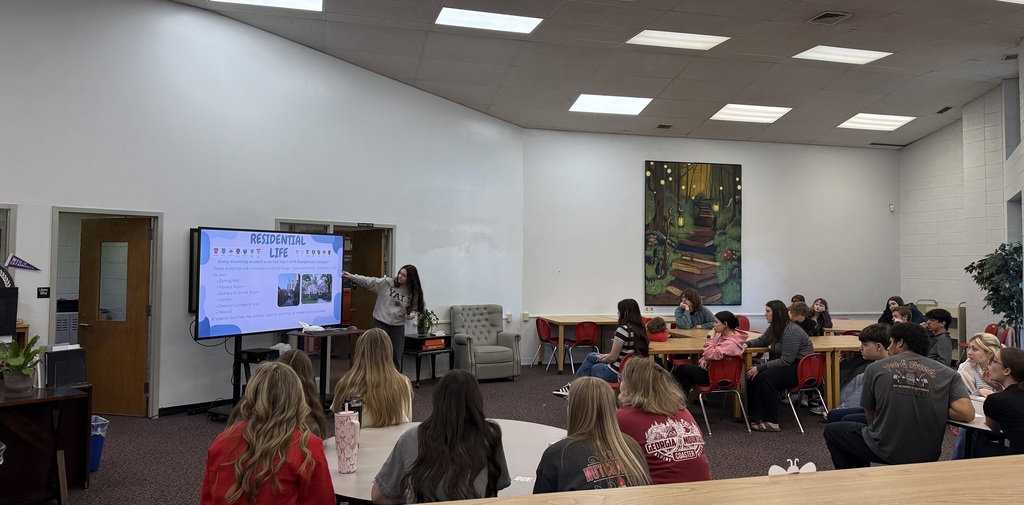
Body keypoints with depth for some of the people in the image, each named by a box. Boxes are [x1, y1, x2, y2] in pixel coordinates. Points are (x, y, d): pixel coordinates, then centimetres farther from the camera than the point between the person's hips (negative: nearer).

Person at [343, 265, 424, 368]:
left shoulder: (413, 293, -2)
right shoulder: (386, 283, -8)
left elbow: (414, 309, 10)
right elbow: (369, 281, -15)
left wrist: (412, 314, -13)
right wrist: (352, 276, -25)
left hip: (398, 326, 2)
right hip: (380, 324, -2)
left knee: (396, 357, 8)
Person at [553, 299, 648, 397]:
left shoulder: (623, 329, -24)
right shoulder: (640, 329, 3)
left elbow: (613, 357, -20)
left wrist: (601, 359, 1)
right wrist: (607, 356, 7)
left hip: (617, 373, -8)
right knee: (591, 356, 21)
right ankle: (573, 386, 29)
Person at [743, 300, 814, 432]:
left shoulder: (791, 332, -23)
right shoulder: (774, 327, 6)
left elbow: (786, 360, -26)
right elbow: (762, 341, 24)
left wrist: (760, 367, -25)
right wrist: (747, 343, 3)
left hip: (801, 369, -10)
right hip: (788, 364, 10)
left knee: (766, 377, -28)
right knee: (753, 375, -9)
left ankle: (771, 422, -20)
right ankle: (756, 417, -7)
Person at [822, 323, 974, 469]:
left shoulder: (875, 368, -5)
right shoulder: (947, 374, -3)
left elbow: (870, 416, 4)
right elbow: (967, 414, -15)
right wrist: (939, 411, 4)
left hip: (886, 451, -3)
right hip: (927, 455, 3)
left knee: (832, 430, 24)